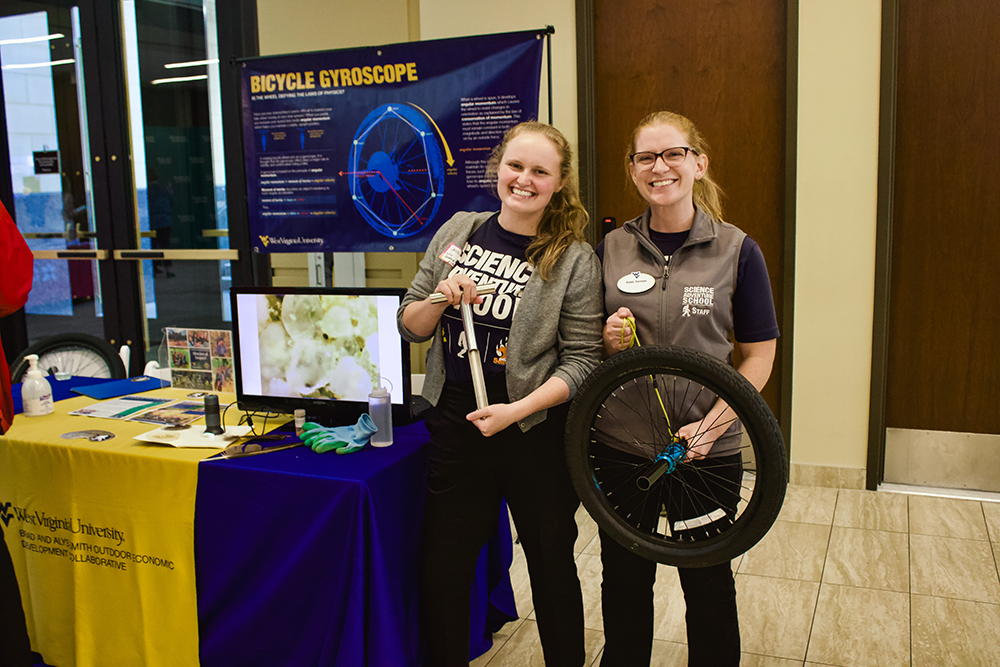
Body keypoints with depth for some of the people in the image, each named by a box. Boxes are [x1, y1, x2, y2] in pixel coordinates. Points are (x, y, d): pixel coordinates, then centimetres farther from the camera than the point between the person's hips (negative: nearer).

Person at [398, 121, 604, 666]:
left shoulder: (574, 260, -7)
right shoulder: (457, 231, 3)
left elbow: (581, 359, -8)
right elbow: (409, 326, 8)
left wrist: (517, 410, -19)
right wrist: (441, 300, -13)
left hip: (537, 433, -3)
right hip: (455, 424, 3)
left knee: (551, 564, 15)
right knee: (441, 567, 13)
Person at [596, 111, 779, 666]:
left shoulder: (736, 250, -5)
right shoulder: (611, 248, 2)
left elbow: (759, 355, -4)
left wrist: (711, 422, -17)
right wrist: (610, 340, -13)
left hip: (705, 452, -2)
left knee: (708, 584, 15)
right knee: (624, 582, 15)